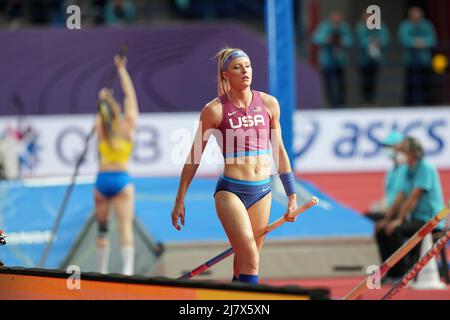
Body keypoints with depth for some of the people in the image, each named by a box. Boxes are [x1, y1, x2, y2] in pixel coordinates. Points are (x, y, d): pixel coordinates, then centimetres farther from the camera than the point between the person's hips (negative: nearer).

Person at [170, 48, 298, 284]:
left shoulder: (268, 104, 6)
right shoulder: (215, 110, -5)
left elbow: (279, 151, 15)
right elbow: (194, 156, 2)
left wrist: (291, 195, 14)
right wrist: (180, 201, 2)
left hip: (262, 191, 4)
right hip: (231, 191, -4)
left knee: (243, 264, 7)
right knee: (250, 262, -15)